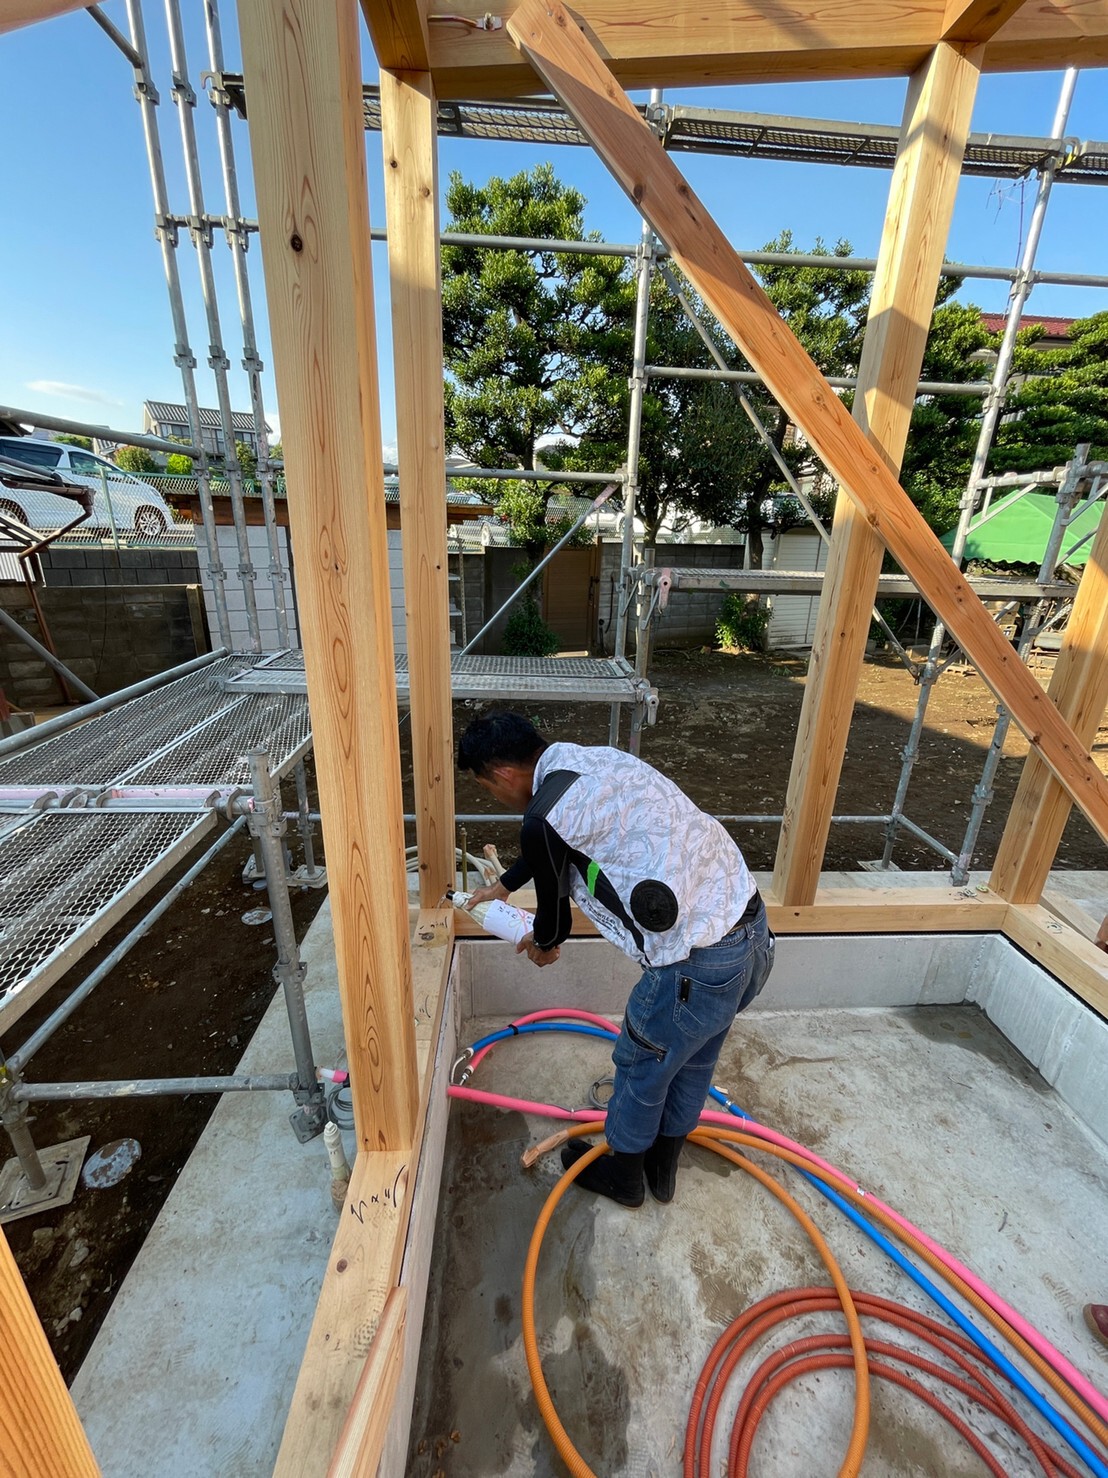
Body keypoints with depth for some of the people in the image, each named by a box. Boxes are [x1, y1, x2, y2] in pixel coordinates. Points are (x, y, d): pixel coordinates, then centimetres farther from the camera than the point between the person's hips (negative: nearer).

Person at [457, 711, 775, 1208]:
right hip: (752, 925, 9)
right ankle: (663, 1165, 54)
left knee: (641, 1067, 21)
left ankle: (622, 1174, 49)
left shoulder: (541, 820, -17)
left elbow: (555, 911, 1)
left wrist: (541, 943, 27)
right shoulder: (592, 757, 10)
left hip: (699, 963, -8)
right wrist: (505, 883, 43)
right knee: (693, 1060, 29)